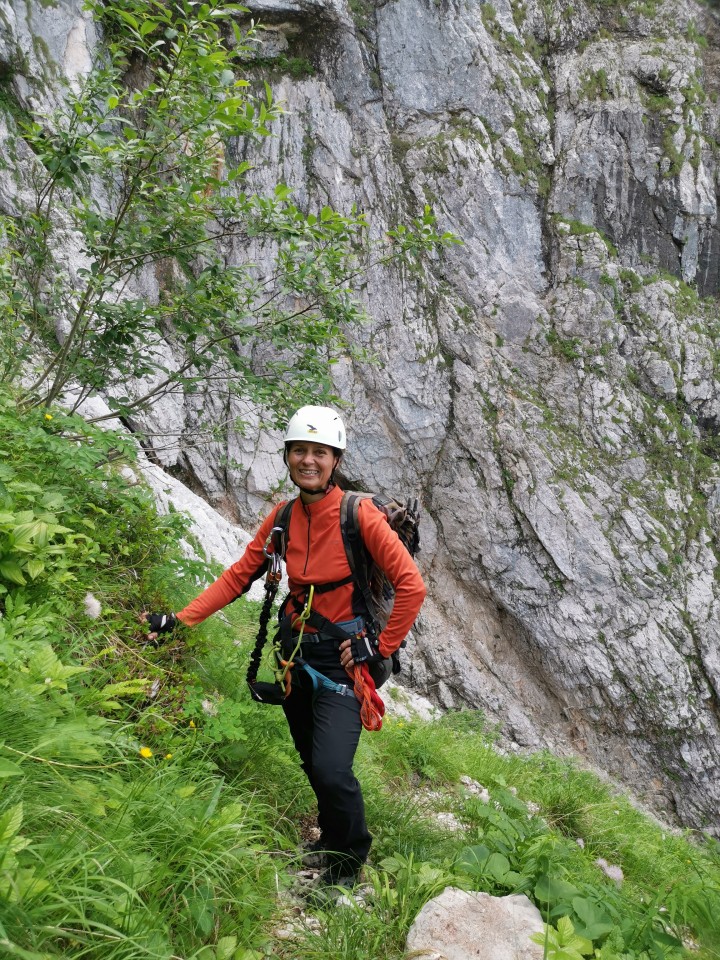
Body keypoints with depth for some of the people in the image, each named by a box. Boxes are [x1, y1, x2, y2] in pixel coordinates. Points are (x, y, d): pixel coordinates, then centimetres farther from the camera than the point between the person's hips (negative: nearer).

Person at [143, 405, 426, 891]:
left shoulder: (360, 514, -17)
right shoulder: (283, 516, -1)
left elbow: (412, 585, -17)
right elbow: (240, 574, 1)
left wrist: (381, 647, -14)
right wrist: (182, 619, -6)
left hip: (343, 658, -5)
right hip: (297, 654, 5)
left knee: (331, 770, -15)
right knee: (312, 763, 17)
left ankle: (351, 858, 15)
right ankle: (332, 839, 46)